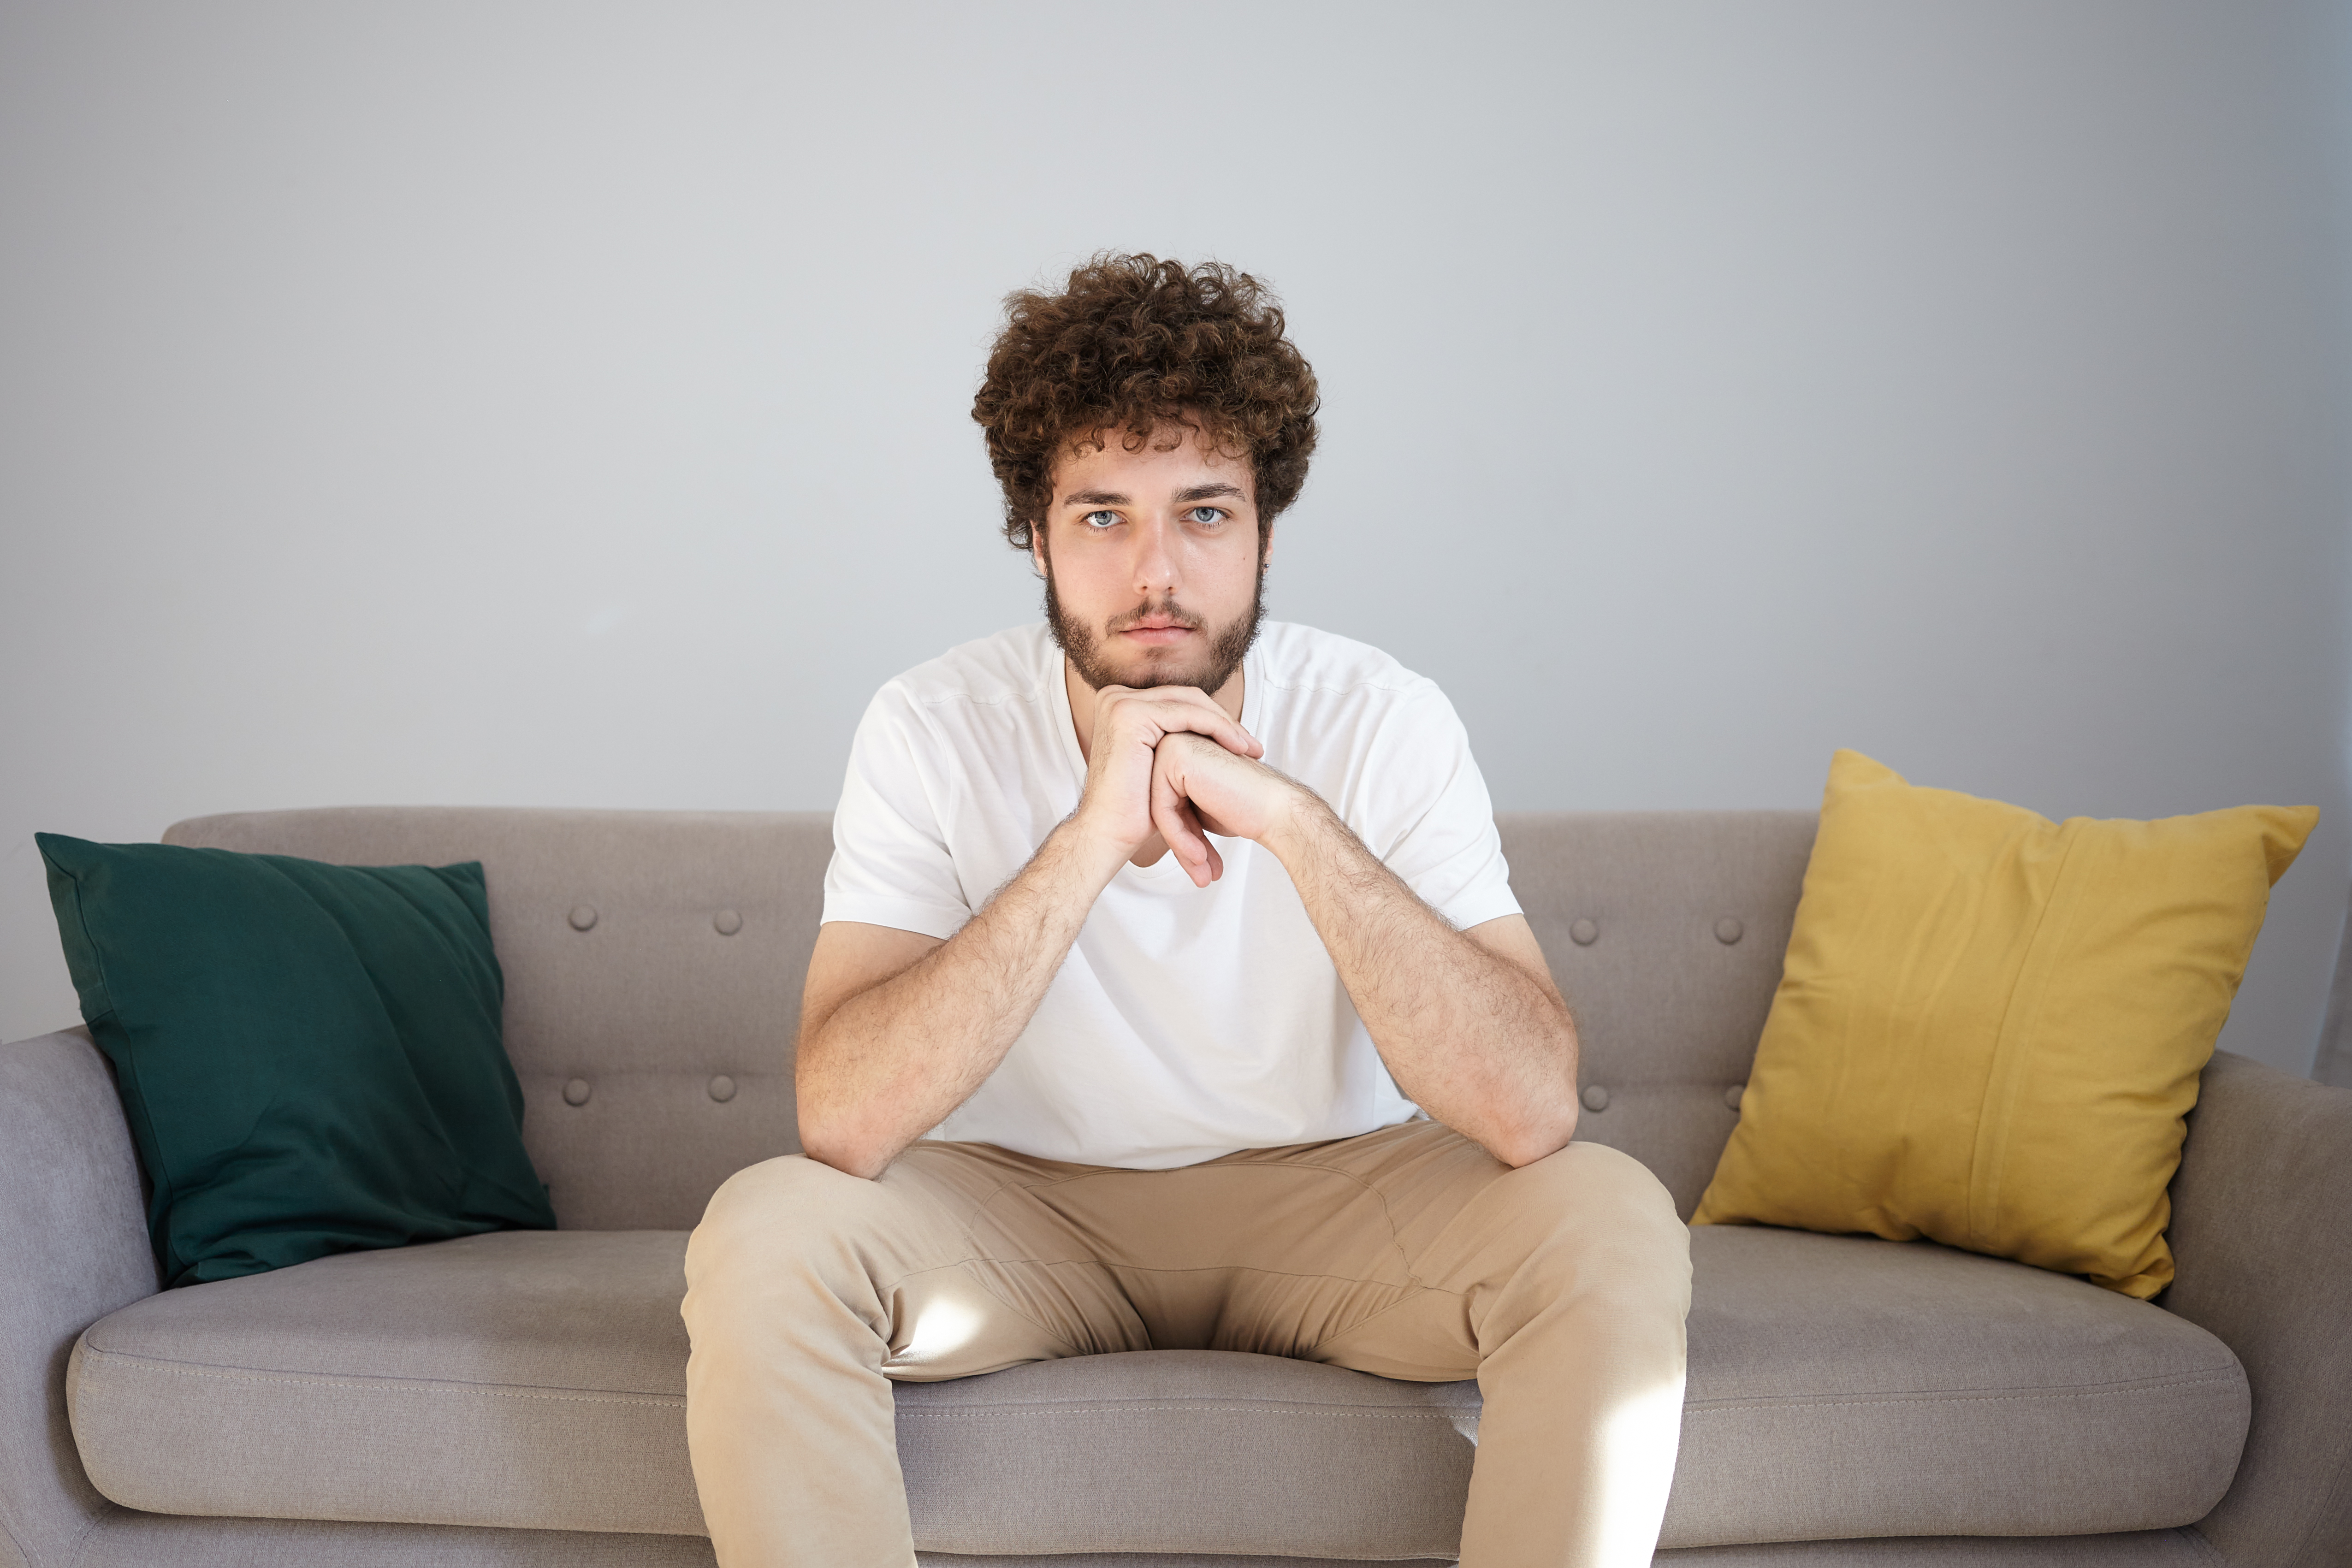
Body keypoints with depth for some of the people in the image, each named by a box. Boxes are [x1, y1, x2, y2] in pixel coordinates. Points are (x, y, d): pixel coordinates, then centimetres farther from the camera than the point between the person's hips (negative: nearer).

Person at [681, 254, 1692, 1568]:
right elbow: (845, 1119, -28)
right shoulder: (936, 731, -15)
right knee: (764, 1239, -29)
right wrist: (1090, 840, -36)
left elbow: (1531, 1113, -27)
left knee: (1612, 1227, -27)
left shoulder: (1380, 721, -16)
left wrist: (1293, 820, -36)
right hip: (1024, 1207, 0)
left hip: (1329, 1197, 1)